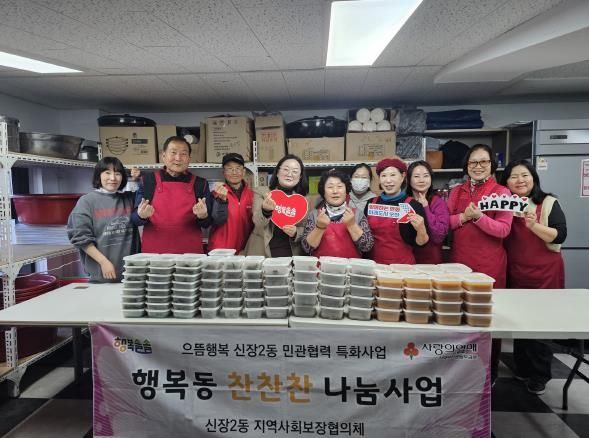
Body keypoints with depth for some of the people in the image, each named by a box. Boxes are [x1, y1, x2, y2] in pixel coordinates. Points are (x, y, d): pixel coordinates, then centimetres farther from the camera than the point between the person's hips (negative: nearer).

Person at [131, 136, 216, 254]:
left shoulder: (200, 184, 3)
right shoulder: (148, 181, 2)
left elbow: (207, 223, 3)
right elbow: (135, 219, 3)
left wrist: (203, 216, -17)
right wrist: (141, 216, -18)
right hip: (153, 252, 0)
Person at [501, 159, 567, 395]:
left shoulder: (549, 203, -3)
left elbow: (559, 236, -12)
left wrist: (534, 225, -26)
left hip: (545, 273, -3)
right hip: (515, 274, 4)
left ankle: (540, 375, 16)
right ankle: (522, 368, 27)